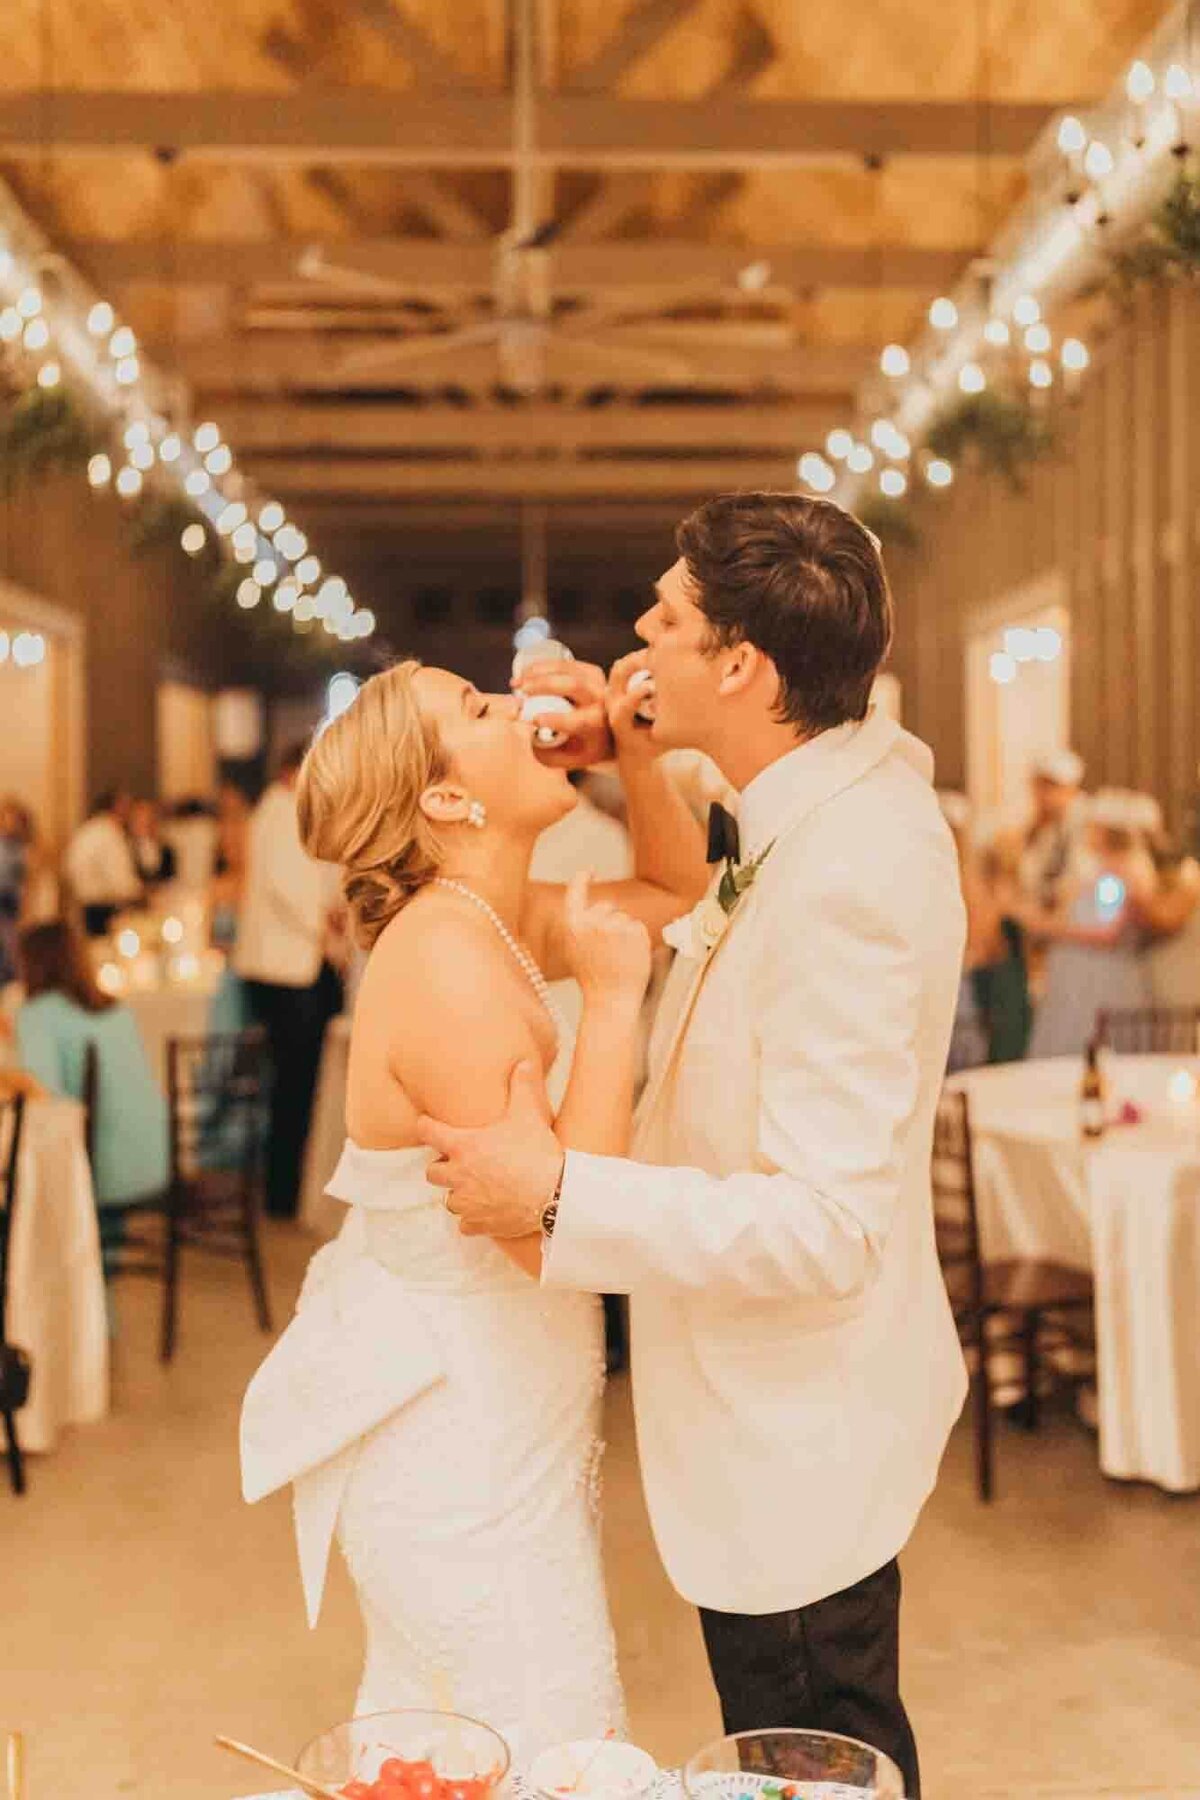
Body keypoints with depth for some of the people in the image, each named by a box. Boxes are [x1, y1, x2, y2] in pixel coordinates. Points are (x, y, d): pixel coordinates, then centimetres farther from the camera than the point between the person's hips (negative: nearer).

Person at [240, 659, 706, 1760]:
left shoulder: (500, 924, 2)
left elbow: (676, 887, 17)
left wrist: (634, 749, 0)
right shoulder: (449, 969, -26)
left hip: (489, 1415, 9)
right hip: (461, 1450, -9)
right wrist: (611, 998, -26)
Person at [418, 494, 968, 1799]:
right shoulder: (864, 772, -3)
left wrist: (558, 1195, -30)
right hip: (777, 1412, 9)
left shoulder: (848, 880, -32)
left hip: (797, 1442, -9)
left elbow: (827, 1226, -33)